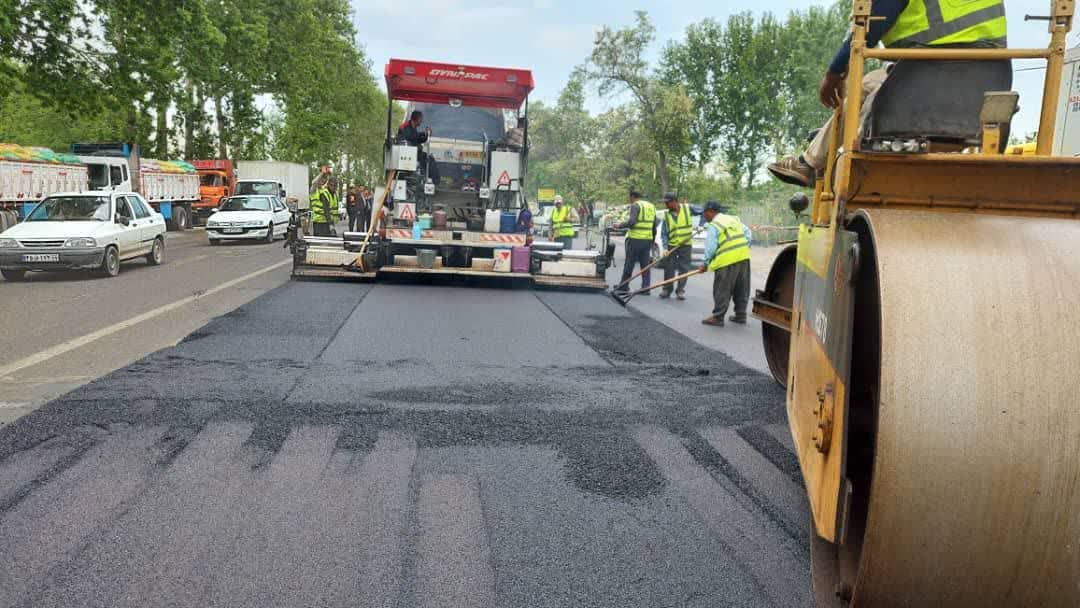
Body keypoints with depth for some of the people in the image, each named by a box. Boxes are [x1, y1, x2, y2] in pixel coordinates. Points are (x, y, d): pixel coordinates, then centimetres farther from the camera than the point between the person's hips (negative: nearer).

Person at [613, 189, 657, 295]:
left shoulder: (636, 205, -6)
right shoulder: (651, 206, 17)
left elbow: (631, 221, -20)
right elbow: (654, 227, 18)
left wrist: (620, 226, -5)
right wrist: (652, 241, 23)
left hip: (636, 239, -6)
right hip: (648, 239, 7)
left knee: (629, 264, 2)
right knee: (645, 265, 9)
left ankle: (623, 287, 9)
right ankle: (646, 288, 7)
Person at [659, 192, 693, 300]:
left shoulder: (687, 209, -6)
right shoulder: (667, 216, -2)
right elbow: (663, 234, -2)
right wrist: (665, 247, -12)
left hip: (686, 245, -1)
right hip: (672, 246, 1)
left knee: (684, 269, 2)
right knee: (669, 268, 4)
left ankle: (681, 291, 11)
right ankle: (667, 290, 15)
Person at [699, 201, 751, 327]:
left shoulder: (713, 225, -5)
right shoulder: (734, 219, 18)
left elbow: (710, 247, -10)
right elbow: (747, 233, 17)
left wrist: (706, 263, -1)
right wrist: (745, 248, 18)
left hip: (727, 260, -7)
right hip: (744, 257, 7)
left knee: (722, 290, -1)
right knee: (741, 289, 14)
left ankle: (718, 317, 1)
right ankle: (740, 315, 21)